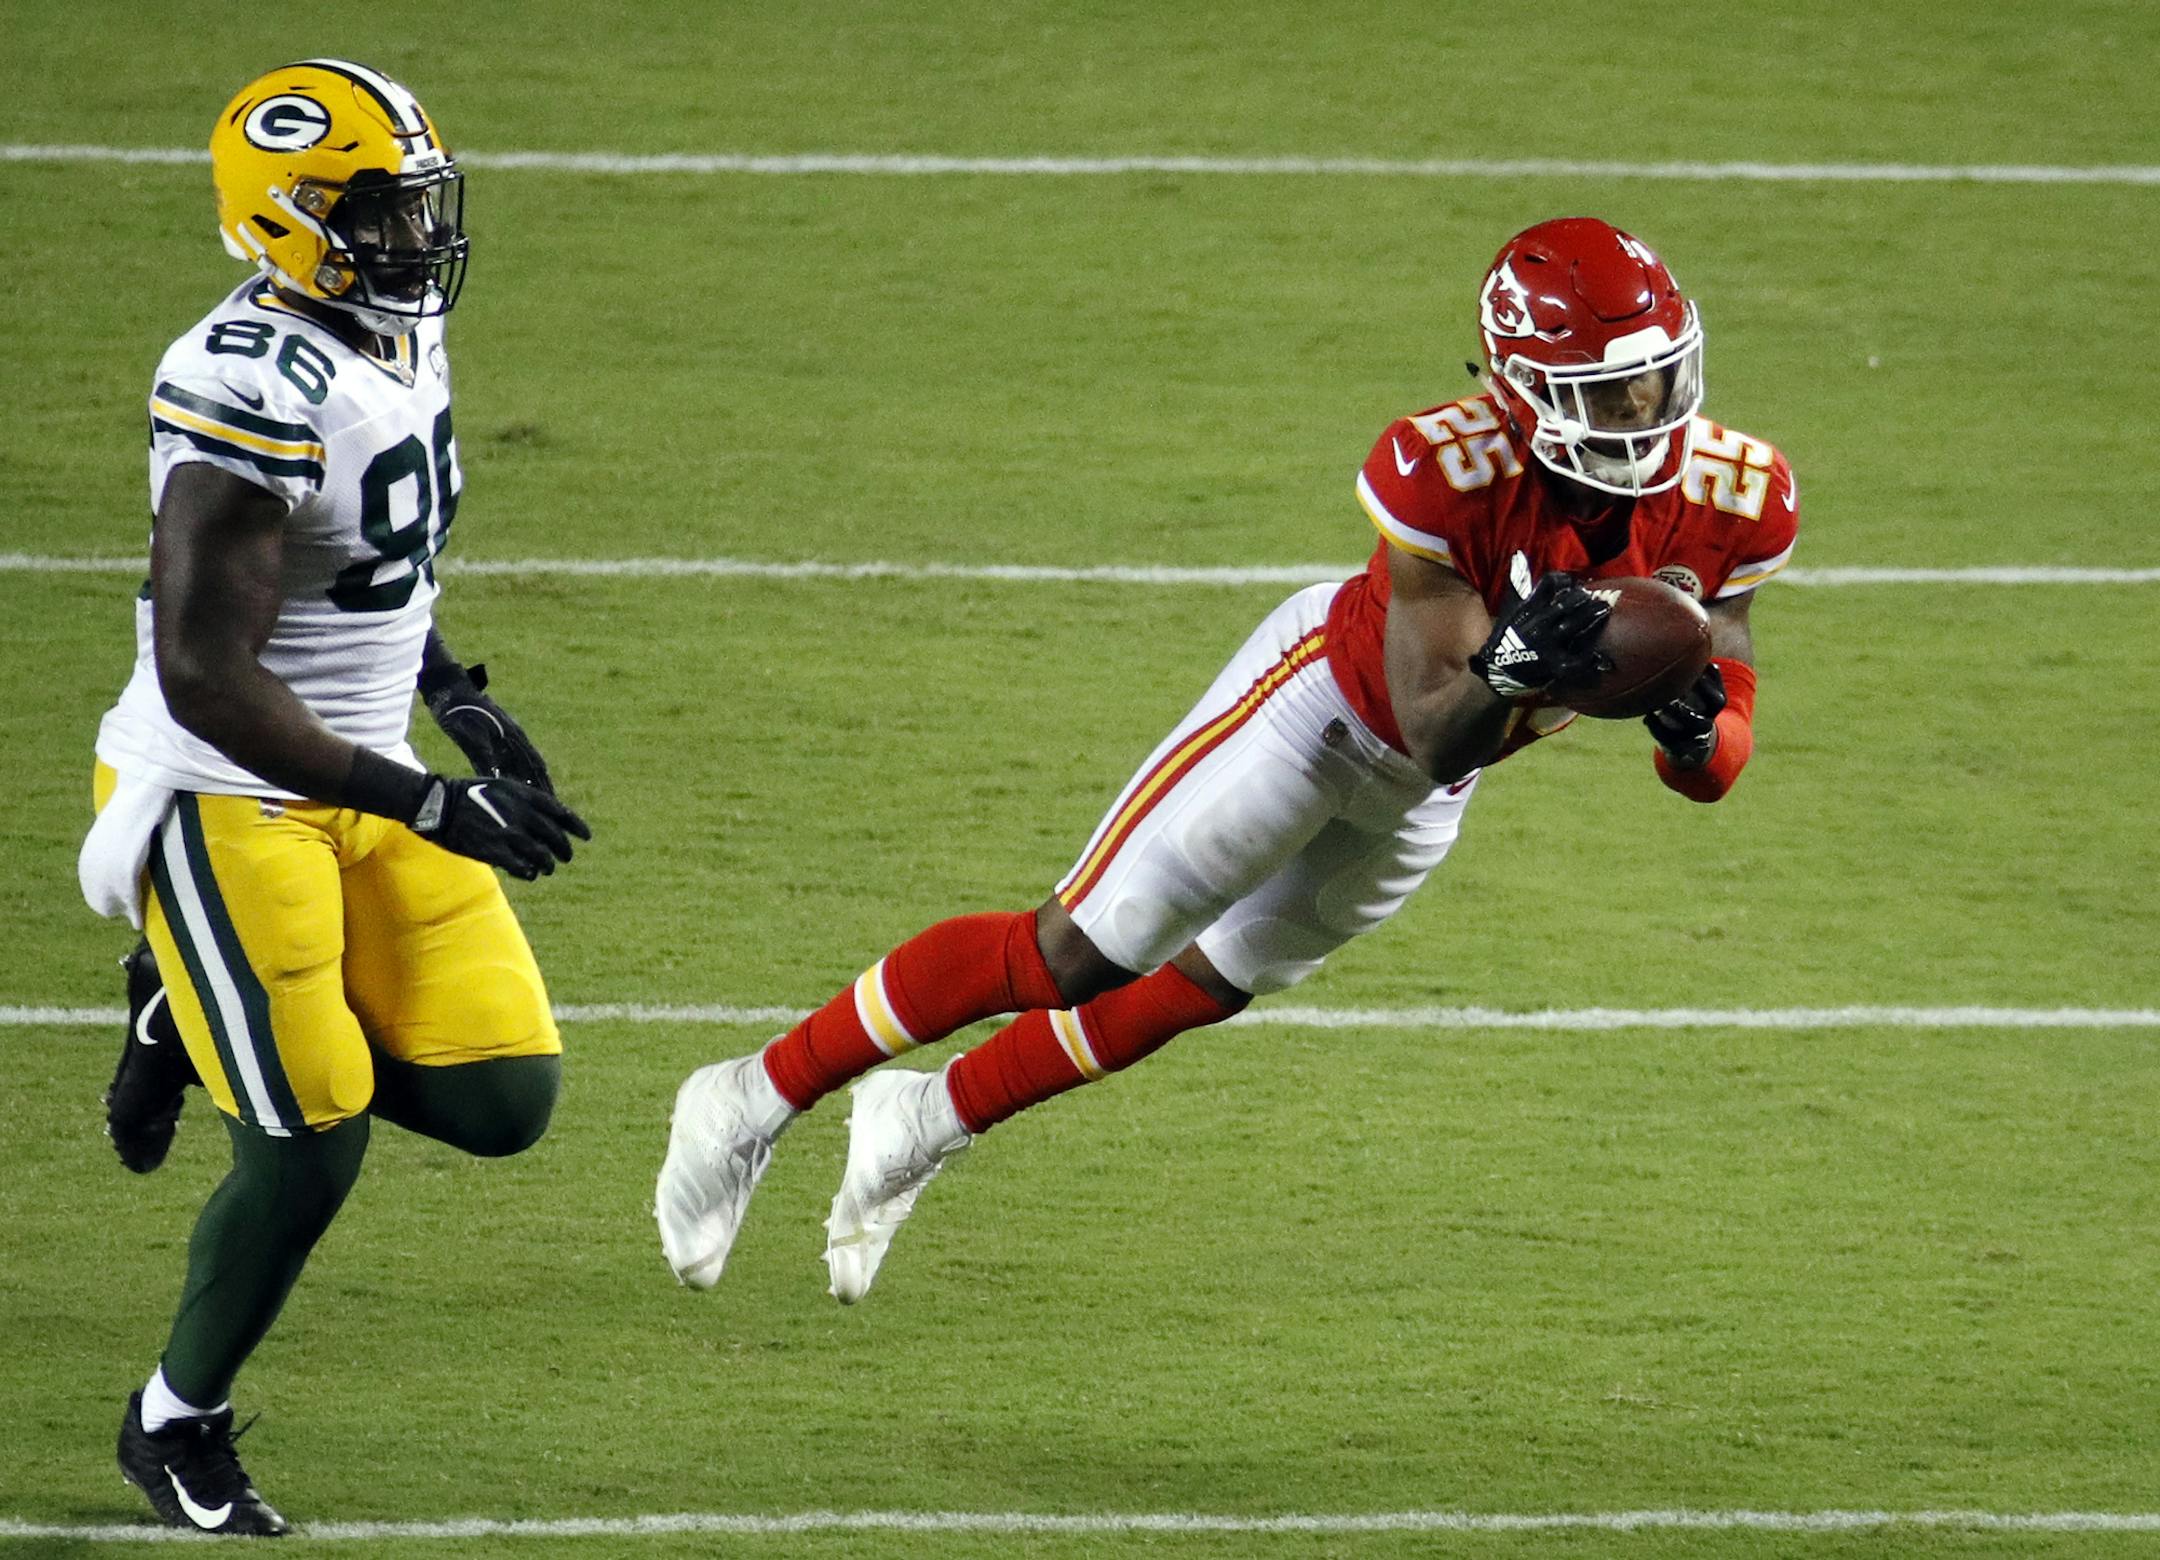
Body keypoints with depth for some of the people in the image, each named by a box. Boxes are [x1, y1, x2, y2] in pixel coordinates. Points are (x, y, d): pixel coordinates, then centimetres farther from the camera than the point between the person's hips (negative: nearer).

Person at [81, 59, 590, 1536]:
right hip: (226, 801, -8)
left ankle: (204, 1026, 23)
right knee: (310, 1150, -5)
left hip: (363, 784, 8)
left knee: (500, 1099, 1)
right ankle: (177, 1426, 20)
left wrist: (458, 700, 8)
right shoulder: (256, 394, -27)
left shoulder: (400, 337, 2)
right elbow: (205, 675, -29)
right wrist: (430, 807, -30)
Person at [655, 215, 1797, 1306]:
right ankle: (756, 1100, 7)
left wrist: (1693, 730, -36)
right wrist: (1505, 678, -53)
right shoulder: (1448, 473, -34)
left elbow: (1720, 770, -13)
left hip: (1417, 803, 6)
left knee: (1200, 988, 17)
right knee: (1076, 953, -7)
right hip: (1327, 693, -6)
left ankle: (924, 1122, 38)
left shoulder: (1729, 497, -20)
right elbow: (1431, 734, -31)